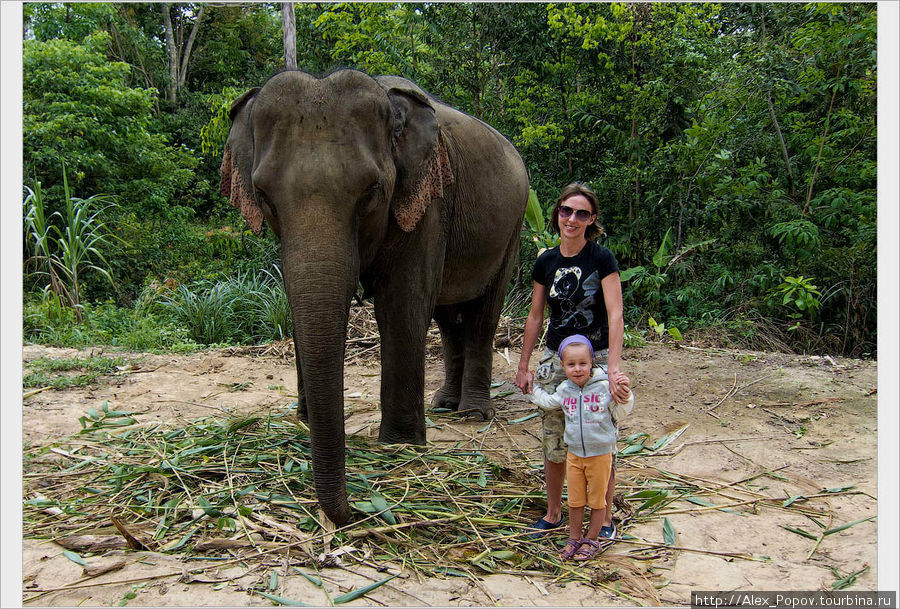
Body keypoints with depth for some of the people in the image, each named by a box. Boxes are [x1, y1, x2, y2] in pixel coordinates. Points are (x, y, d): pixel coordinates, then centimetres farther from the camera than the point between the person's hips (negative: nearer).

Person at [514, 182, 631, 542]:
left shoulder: (601, 258, -10)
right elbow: (535, 317, 10)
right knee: (553, 443, 11)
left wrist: (614, 369, -27)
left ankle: (605, 519, 23)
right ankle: (553, 514, 30)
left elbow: (615, 315, -18)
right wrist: (523, 366, 11)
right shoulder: (546, 262, 3)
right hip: (555, 360, 4)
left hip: (597, 359, -4)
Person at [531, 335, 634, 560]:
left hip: (600, 454, -4)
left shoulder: (604, 386, -15)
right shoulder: (564, 390, -1)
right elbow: (547, 402, 20)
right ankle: (574, 538, 33)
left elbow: (625, 408, -10)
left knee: (597, 500, 12)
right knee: (575, 500, 15)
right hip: (574, 454, 4)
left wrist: (625, 392, -28)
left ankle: (592, 540, 29)